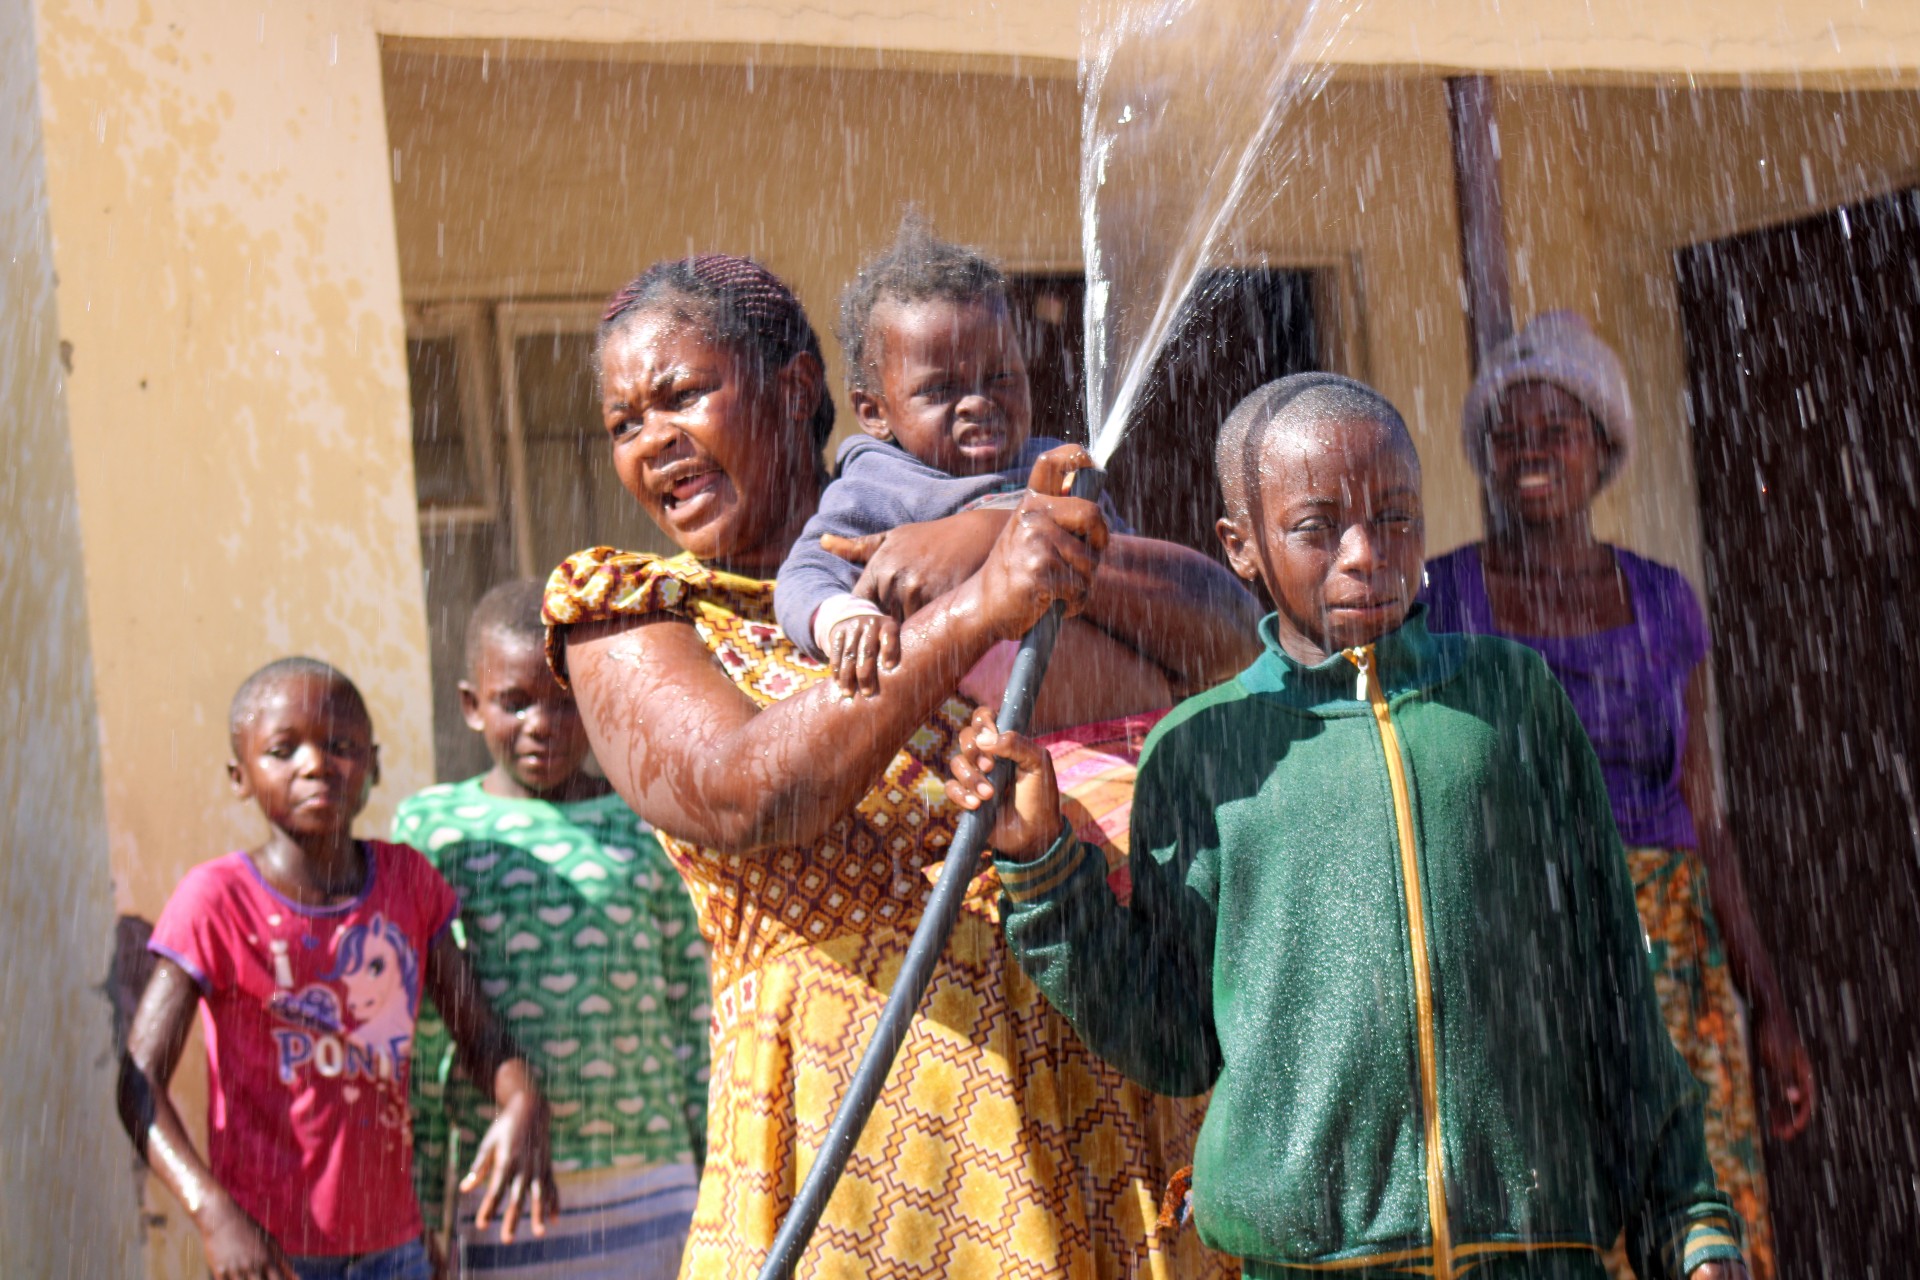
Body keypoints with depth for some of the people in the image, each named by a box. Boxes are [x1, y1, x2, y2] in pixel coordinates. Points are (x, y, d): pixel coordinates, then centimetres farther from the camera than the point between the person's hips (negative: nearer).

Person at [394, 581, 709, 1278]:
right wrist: (418, 1207, 2)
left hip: (650, 1187, 1)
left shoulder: (649, 826, 5)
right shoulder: (434, 827, 2)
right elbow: (415, 1036, 3)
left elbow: (696, 1018, 8)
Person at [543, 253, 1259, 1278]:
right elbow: (742, 797, -15)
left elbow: (1223, 635, 2)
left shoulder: (961, 542, 11)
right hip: (847, 1110, -1)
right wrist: (979, 609, -22)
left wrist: (1075, 564, -17)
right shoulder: (623, 618, 5)